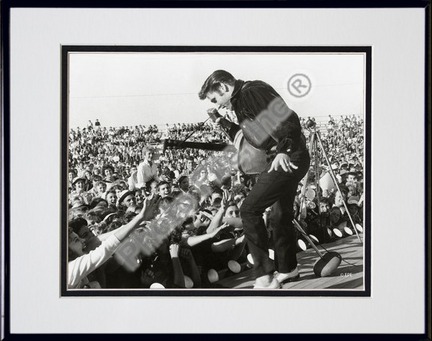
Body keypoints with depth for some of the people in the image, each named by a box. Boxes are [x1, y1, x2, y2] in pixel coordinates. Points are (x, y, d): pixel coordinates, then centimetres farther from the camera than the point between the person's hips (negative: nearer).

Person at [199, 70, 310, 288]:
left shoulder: (252, 91, -12)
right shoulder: (240, 101, 19)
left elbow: (287, 118, -21)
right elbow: (251, 137, 24)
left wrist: (283, 150, -24)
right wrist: (226, 125, 15)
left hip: (287, 159, -11)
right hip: (291, 159, 11)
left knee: (249, 209, -12)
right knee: (280, 215, 22)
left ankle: (264, 277, -10)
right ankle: (287, 269, 39)